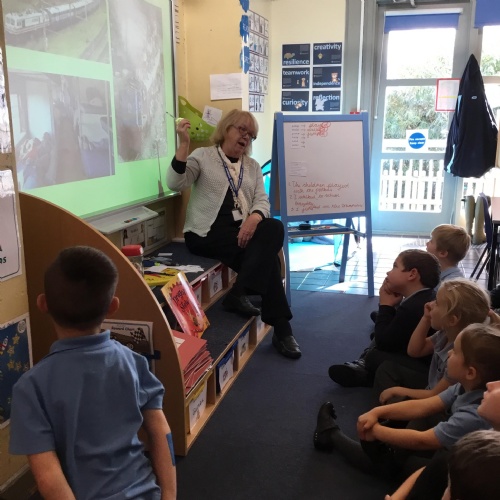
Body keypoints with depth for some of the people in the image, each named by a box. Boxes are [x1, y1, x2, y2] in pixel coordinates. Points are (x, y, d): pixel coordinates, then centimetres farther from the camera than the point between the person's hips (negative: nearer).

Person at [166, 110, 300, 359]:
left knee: (274, 228, -28)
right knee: (266, 253, -26)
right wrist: (184, 143, -21)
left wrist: (254, 218, -17)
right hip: (208, 232, -5)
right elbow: (175, 183, -11)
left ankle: (239, 293, -24)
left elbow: (262, 200, 7)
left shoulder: (253, 166, 19)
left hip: (244, 228, 5)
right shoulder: (203, 156, 4)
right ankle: (281, 329, -18)